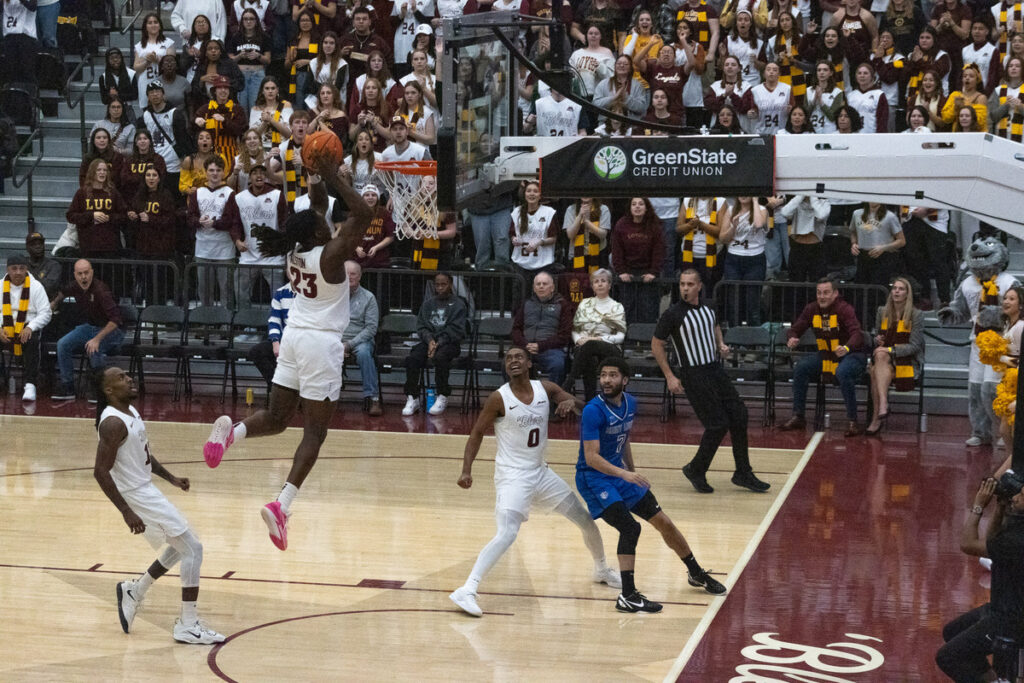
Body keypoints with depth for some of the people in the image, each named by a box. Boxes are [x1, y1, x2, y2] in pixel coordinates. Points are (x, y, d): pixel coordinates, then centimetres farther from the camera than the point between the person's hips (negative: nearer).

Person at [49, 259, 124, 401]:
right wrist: (55, 303, 39)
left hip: (111, 330, -7)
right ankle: (67, 386, -4)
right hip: (89, 326, 7)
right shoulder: (76, 287, -5)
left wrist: (97, 339, -36)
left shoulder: (100, 291, -27)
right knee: (63, 344, -12)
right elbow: (64, 292, 24)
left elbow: (115, 319, -33)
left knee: (94, 349, -33)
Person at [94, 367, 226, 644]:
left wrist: (172, 479, 13)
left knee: (181, 548, 21)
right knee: (193, 549, -8)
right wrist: (127, 512, -27)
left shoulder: (131, 412, 8)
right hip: (137, 495, -10)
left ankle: (134, 591, 30)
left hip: (146, 489, 10)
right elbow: (101, 472, -26)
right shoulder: (113, 423, -22)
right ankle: (187, 626, -3)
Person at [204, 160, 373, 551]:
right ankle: (282, 505, -17)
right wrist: (333, 179, -13)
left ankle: (230, 431, -15)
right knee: (315, 431, -4)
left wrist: (317, 178, 10)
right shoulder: (330, 256, -16)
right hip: (320, 343, -7)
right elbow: (361, 214, -17)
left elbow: (317, 208, 20)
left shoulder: (294, 251, 3)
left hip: (293, 336, 7)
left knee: (276, 418, 16)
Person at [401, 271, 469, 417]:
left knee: (440, 358, -37)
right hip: (429, 341, 4)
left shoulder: (458, 304, 2)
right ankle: (412, 398, -19)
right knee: (411, 358, -25)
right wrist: (430, 340, -11)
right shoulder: (428, 304, 16)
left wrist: (439, 343, -17)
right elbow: (421, 326, 9)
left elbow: (455, 330, -7)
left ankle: (442, 397, -23)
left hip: (449, 343, -4)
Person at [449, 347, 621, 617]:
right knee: (506, 535, -26)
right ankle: (467, 590, -26)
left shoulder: (546, 389, -2)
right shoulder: (499, 398, -13)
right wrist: (466, 470, -15)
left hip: (541, 472, 6)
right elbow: (477, 433, -5)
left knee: (587, 520, 15)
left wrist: (572, 403, -21)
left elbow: (585, 408, 4)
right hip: (513, 476, -6)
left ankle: (602, 570, 41)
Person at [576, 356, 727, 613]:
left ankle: (697, 574, 32)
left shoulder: (630, 403, 1)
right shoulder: (593, 411, -23)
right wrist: (624, 474, -40)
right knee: (630, 527, -24)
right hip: (593, 478, -7)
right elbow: (591, 457, -28)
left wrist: (632, 471, 25)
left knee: (663, 522, 12)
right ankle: (627, 597, -17)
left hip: (620, 473, 8)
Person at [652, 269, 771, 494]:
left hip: (715, 369, 7)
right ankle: (695, 470, 10)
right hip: (693, 375, -7)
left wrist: (721, 345, 8)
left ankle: (743, 473, 15)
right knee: (718, 425, -10)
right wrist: (670, 377, -9)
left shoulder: (708, 310, 7)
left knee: (739, 418, 4)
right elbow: (656, 345, -6)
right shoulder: (673, 314, -12)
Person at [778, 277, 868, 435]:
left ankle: (853, 421, -26)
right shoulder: (811, 309, 0)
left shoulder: (845, 309, -16)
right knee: (801, 368, -17)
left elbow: (857, 334, -29)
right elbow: (795, 329, 4)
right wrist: (791, 339, -22)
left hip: (851, 355, -5)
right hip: (825, 355, 5)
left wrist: (847, 348, -50)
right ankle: (798, 417, -6)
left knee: (843, 372, -37)